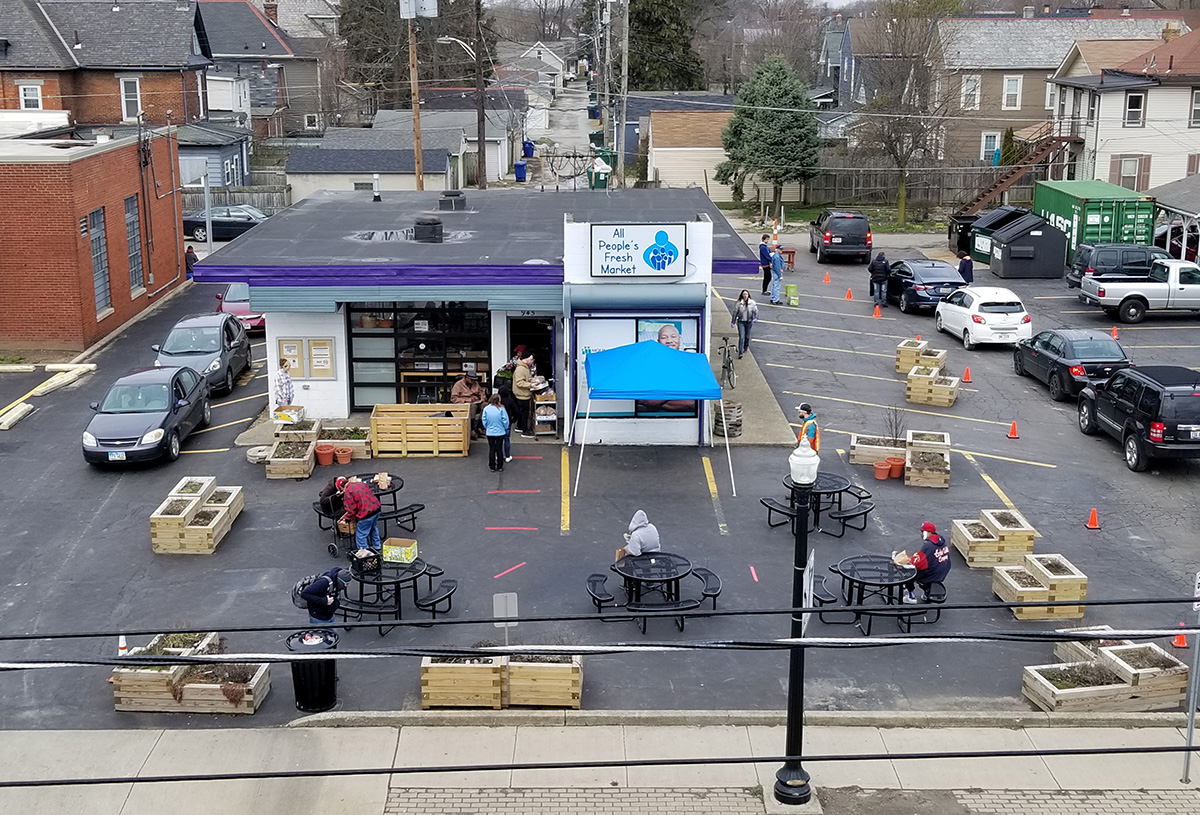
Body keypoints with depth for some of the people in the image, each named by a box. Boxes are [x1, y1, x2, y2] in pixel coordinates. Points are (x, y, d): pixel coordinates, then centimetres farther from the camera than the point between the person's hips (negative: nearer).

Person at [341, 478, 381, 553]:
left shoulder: (347, 492, -11)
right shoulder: (361, 483, 11)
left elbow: (351, 508, -11)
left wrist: (348, 518, 7)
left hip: (366, 513, -9)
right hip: (376, 508, 9)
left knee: (361, 534, 7)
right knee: (374, 528, 29)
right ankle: (376, 546, 44)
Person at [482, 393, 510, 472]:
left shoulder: (486, 409, -10)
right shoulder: (501, 409, -15)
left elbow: (484, 421, -3)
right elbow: (505, 420, -11)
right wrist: (506, 429, 7)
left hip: (490, 432, 1)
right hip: (500, 432, -1)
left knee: (492, 450, 11)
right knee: (499, 449, 10)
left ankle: (492, 467, 17)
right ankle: (500, 467, 16)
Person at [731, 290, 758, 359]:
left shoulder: (752, 303, -5)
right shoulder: (739, 303, -5)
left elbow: (755, 311, -5)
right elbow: (735, 312, 2)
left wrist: (755, 318, -23)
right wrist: (733, 322, 5)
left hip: (749, 322, 1)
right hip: (741, 322, -1)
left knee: (747, 336, 17)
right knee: (741, 337, -9)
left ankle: (746, 347, 43)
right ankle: (740, 353, -10)